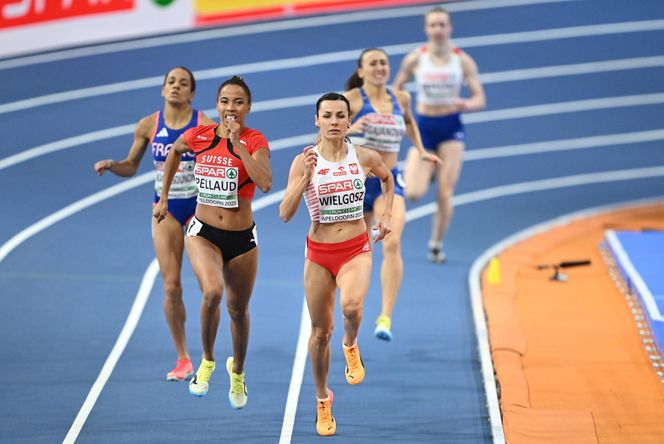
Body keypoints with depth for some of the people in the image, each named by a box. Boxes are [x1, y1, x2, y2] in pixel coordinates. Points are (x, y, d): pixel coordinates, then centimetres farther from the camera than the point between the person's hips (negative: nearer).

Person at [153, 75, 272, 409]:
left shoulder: (254, 141, -11)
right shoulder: (199, 136, -3)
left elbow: (266, 184, -29)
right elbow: (175, 151, 21)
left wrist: (238, 144, -29)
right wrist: (163, 198, 22)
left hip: (241, 238, 0)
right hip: (203, 233, 0)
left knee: (238, 309, 14)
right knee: (212, 291, -28)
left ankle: (237, 372, 43)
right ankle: (207, 361, -3)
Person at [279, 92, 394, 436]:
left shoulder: (365, 157, -4)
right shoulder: (304, 161, -9)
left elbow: (387, 178, 20)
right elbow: (285, 214, -15)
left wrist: (387, 215, 11)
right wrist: (307, 176, -25)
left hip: (356, 250, 0)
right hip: (319, 253, 1)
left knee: (351, 306, -31)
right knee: (320, 332, 9)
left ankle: (350, 346, 4)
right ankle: (322, 399, 31)